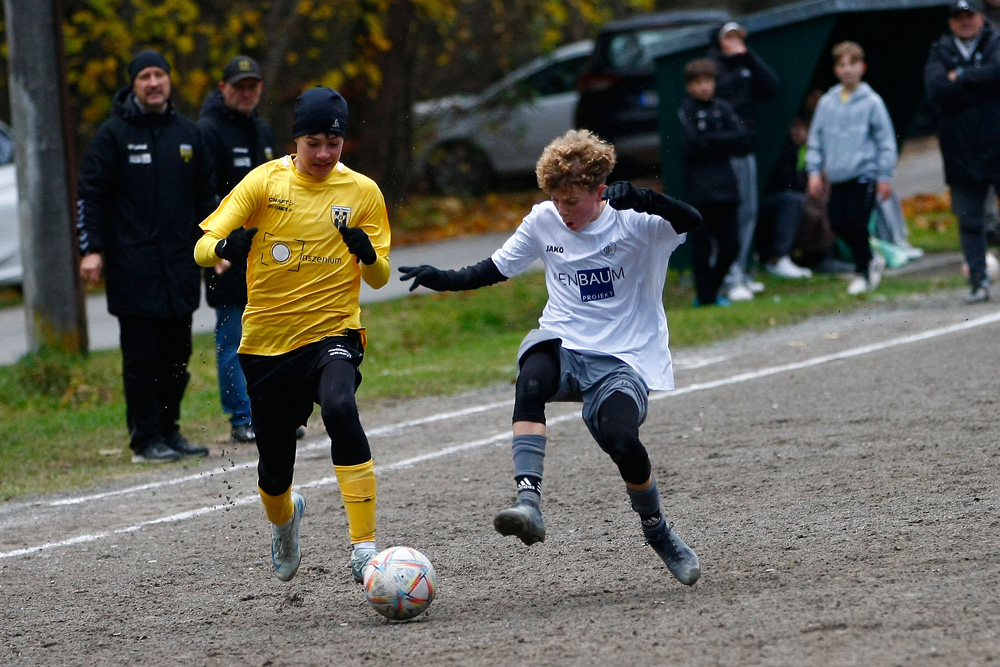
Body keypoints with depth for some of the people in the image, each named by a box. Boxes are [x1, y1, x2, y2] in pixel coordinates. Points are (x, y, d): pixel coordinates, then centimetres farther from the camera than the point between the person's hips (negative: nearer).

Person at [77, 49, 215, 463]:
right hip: (133, 268, -5)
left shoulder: (187, 133, 13)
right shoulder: (113, 134, -2)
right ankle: (146, 437, 0)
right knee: (142, 357, -4)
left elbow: (205, 194, 20)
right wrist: (91, 249, -11)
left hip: (180, 264, 5)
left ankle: (169, 430, 16)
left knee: (176, 355, 7)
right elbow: (90, 194, -3)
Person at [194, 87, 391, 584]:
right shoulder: (266, 181, -2)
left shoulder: (362, 192, 1)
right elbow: (202, 248, -7)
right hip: (267, 342, 1)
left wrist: (368, 254, -18)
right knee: (274, 465, 8)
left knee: (340, 410, -33)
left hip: (332, 333, -1)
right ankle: (284, 518, 48)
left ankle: (364, 546, -32)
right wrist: (225, 248, -31)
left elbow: (379, 278, 6)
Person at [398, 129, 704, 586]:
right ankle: (528, 501, -45)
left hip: (623, 361, -3)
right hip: (564, 349, 3)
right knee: (533, 374, -35)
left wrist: (641, 200, -38)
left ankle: (657, 530, 2)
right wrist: (444, 280, 3)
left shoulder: (634, 223, -7)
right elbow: (498, 267, 17)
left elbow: (691, 221, -23)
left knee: (620, 440, -29)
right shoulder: (543, 221, 5)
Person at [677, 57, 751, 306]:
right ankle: (705, 297, 5)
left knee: (730, 246, 5)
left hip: (725, 185, 5)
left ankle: (711, 292, 22)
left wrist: (710, 141, -7)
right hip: (699, 190, -5)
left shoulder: (722, 107, 13)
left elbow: (743, 140, 4)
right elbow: (691, 146, -13)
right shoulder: (684, 110, -2)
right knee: (702, 246, -4)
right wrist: (723, 141, -6)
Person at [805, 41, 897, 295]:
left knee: (857, 224, -9)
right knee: (838, 223, 0)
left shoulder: (871, 102, -3)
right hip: (838, 176, 4)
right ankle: (871, 260, 21)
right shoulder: (827, 102, 7)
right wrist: (814, 171, 5)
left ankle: (863, 271, 9)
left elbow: (885, 140, -1)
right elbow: (815, 139, 12)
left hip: (864, 175, -4)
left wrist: (885, 176, -4)